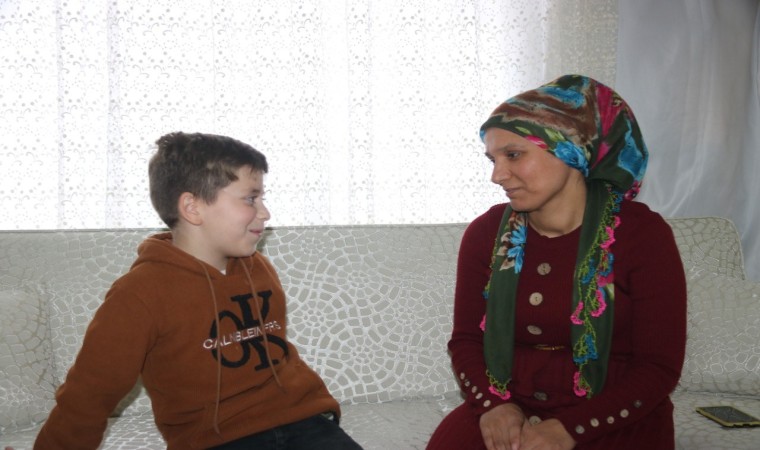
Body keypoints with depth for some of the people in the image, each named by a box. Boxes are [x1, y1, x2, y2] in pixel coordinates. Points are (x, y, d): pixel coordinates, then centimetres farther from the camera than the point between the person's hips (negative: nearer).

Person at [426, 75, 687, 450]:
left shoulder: (642, 234, -8)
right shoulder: (486, 233, 2)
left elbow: (659, 367, -8)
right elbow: (466, 339, 7)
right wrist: (493, 404, -13)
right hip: (508, 409, 3)